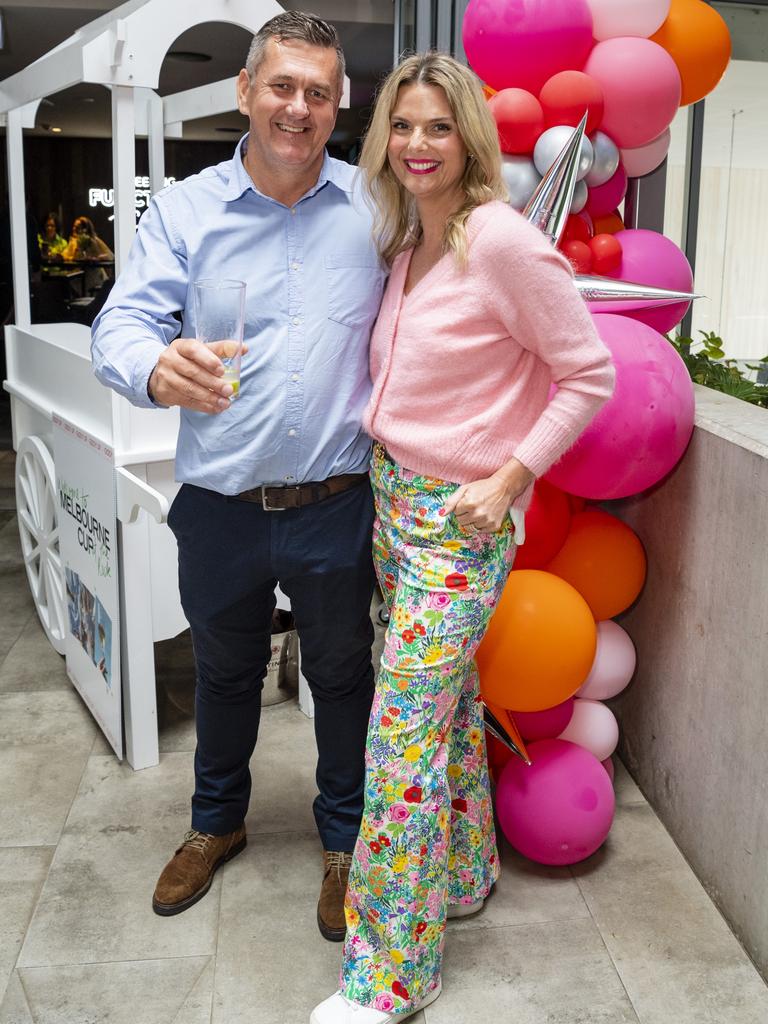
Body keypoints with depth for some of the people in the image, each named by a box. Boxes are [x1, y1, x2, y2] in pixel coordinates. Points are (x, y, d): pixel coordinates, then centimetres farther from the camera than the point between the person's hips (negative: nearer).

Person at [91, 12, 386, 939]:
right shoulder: (182, 210, -2)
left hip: (335, 508, 0)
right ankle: (217, 821, 45)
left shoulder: (376, 208, -1)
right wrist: (159, 368, -36)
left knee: (341, 674, 15)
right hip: (219, 510, 1)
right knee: (224, 672, 21)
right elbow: (120, 328, -11)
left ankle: (343, 837, 38)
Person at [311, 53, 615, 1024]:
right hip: (390, 493, 8)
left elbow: (590, 375, -12)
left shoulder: (505, 241, -16)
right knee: (448, 695, 19)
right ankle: (465, 870, 40)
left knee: (405, 729, -5)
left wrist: (507, 480, -15)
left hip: (462, 516, -8)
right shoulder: (404, 243, 8)